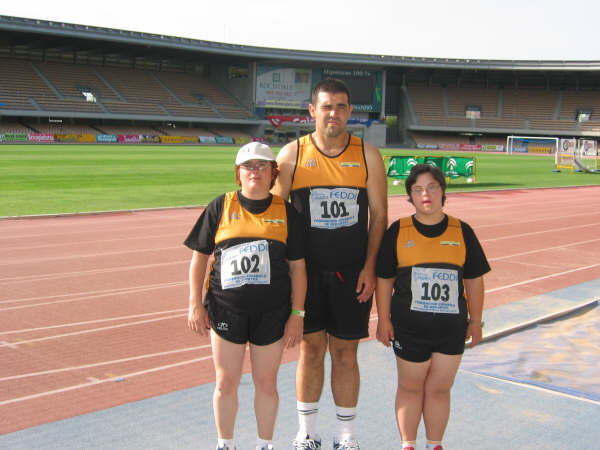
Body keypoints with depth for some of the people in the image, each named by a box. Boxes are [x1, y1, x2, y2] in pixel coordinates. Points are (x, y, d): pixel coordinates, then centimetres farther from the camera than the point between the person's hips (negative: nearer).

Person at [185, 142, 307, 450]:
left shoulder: (286, 213, 3)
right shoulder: (220, 208, 1)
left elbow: (297, 267, 4)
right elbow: (199, 258, 5)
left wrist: (297, 314, 0)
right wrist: (196, 305, 0)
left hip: (272, 312, 0)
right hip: (226, 309, 0)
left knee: (266, 383, 9)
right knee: (226, 383, 8)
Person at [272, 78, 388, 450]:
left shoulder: (368, 155, 1)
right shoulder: (292, 154, -1)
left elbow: (379, 214, 3)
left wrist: (369, 267, -4)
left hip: (353, 271, 0)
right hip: (306, 269, 0)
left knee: (345, 353, 7)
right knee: (311, 349, 7)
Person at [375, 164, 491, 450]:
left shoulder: (461, 231, 2)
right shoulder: (398, 231, -2)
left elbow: (474, 280, 8)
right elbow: (384, 279, 1)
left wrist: (475, 320, 9)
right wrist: (384, 320, -1)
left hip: (451, 326, 1)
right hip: (409, 326, -1)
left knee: (439, 389, 9)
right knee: (410, 387, 11)